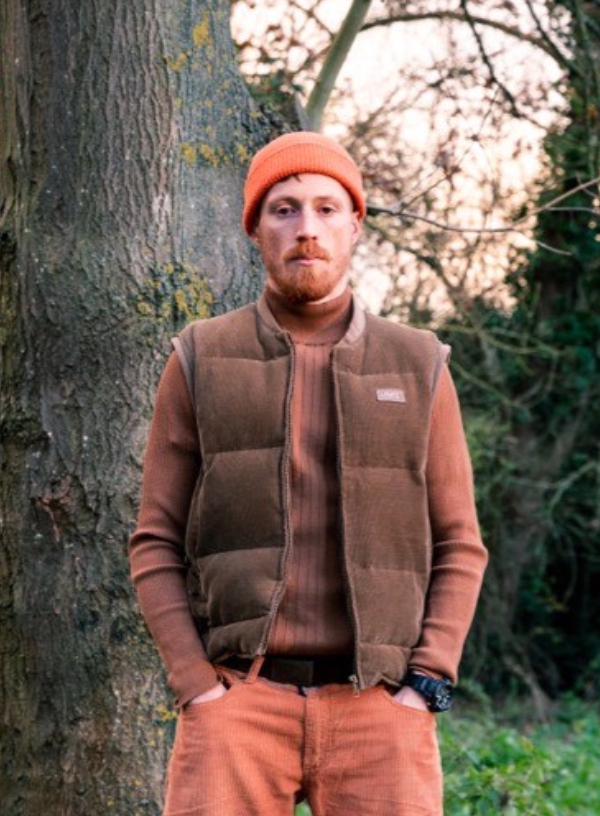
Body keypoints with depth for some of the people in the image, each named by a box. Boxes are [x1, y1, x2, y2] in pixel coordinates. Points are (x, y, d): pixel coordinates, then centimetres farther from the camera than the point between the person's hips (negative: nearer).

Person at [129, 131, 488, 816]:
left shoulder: (418, 369, 8)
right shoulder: (202, 362, 6)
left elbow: (457, 548, 9)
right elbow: (156, 546, 5)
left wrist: (425, 689, -5)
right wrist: (200, 691, -8)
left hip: (375, 708, 1)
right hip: (240, 701, -1)